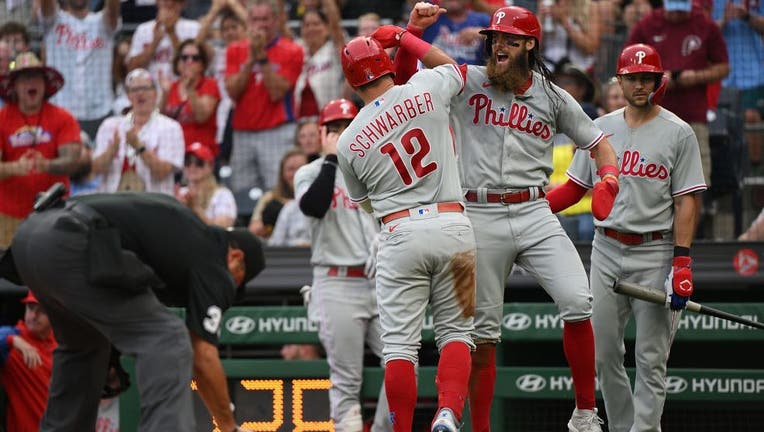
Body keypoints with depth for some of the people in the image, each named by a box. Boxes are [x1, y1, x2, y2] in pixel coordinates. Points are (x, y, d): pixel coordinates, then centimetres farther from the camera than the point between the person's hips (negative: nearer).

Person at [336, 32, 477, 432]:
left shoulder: (348, 143, 3)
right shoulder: (425, 90, 1)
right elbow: (454, 68, 26)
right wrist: (404, 36, 34)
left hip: (400, 232, -1)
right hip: (453, 225, 1)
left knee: (400, 343, 3)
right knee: (456, 332, 8)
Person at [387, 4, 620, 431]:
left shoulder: (553, 97, 8)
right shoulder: (468, 82, 6)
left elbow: (598, 143, 15)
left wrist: (608, 181, -5)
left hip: (534, 214, 1)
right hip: (480, 216, 0)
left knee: (578, 303, -17)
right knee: (483, 333, 2)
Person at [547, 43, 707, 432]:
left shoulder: (678, 133, -2)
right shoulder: (600, 129, 11)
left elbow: (686, 202, -5)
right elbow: (574, 188, 14)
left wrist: (681, 263, -14)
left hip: (654, 254, -4)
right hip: (606, 251, 4)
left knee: (650, 358, -4)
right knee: (603, 354, 4)